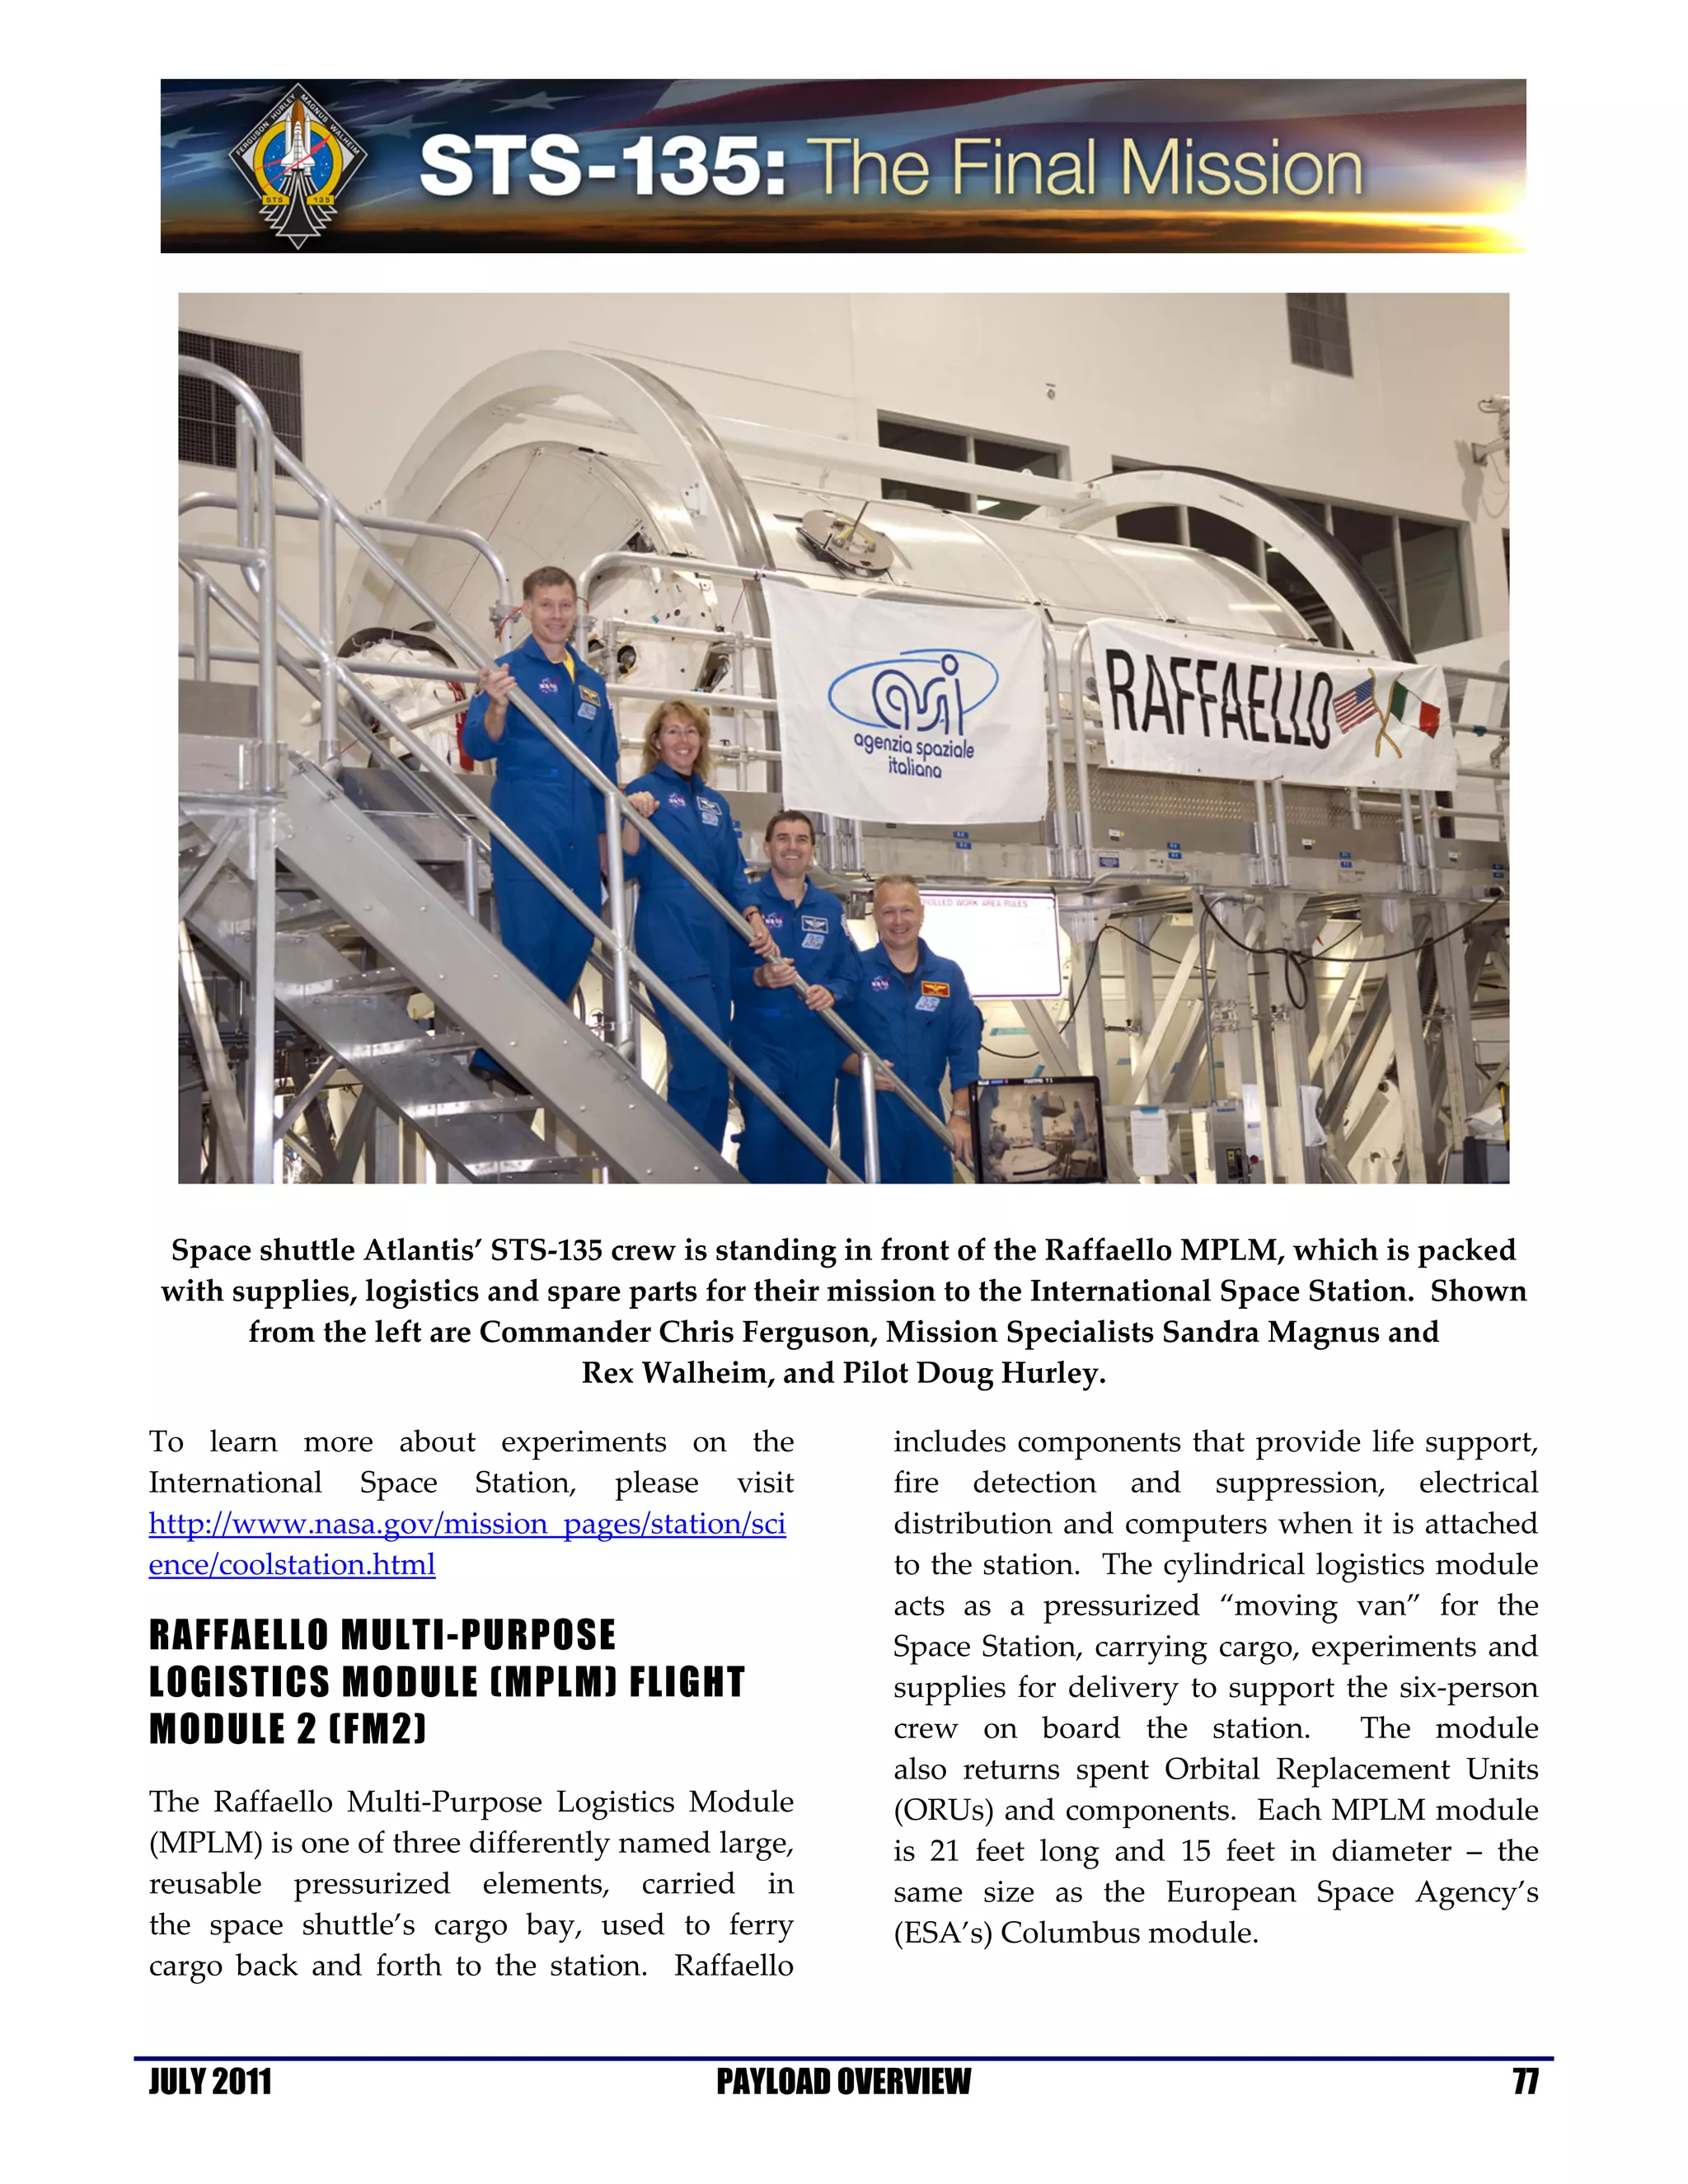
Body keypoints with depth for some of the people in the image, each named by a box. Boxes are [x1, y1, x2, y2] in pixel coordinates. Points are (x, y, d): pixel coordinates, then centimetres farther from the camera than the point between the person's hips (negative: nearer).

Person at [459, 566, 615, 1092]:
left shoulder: (592, 681, 17)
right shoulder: (511, 669, -1)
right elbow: (478, 745, -13)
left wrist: (606, 833, 20)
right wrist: (497, 707, -33)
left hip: (579, 833, 6)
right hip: (526, 825, -6)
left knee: (576, 940, 7)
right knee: (528, 939, -9)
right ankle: (499, 1057, 0)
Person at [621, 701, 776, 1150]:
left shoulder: (714, 802, 18)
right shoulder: (646, 790, 0)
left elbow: (732, 873, 19)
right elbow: (628, 868, -7)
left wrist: (755, 919, 4)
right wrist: (634, 820, -23)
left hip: (716, 937, 7)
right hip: (669, 937, -7)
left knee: (716, 1064, 6)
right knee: (699, 1057, -15)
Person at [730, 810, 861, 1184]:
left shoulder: (830, 908, 12)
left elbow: (850, 974, 9)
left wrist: (831, 993, -12)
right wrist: (758, 978, -26)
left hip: (818, 1048, 4)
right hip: (761, 1044, -4)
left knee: (811, 1148, 9)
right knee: (763, 1139, -14)